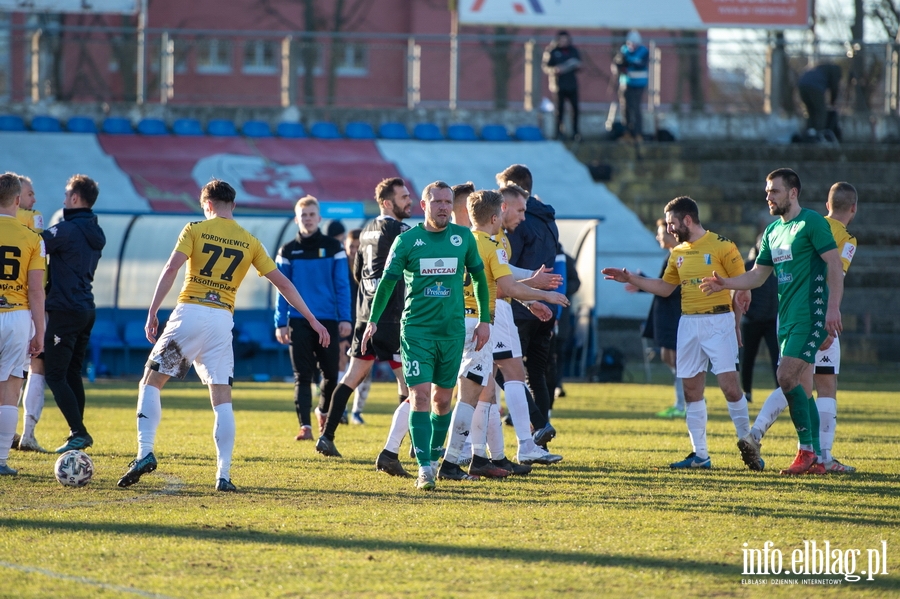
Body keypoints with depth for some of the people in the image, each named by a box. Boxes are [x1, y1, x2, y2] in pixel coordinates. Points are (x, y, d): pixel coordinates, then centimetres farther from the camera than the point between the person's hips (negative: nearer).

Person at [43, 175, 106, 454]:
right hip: (87, 309, 9)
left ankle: (78, 432, -13)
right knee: (72, 373, 14)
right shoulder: (94, 233, 13)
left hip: (65, 310, -9)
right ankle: (78, 433, 12)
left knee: (54, 374, -5)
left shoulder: (67, 229, -14)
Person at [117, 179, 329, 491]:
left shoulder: (195, 230, 2)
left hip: (189, 313, -2)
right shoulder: (249, 242, 11)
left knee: (150, 382, 9)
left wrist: (152, 312, -7)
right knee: (222, 399, 4)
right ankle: (224, 475, -2)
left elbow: (171, 269, -9)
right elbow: (282, 282, 13)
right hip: (222, 319, 2)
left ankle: (145, 453, -6)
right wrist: (312, 320, 19)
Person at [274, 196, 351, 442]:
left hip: (328, 320, 0)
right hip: (299, 320, 0)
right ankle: (305, 426, -8)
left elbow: (343, 286, 3)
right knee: (302, 376, -5)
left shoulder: (333, 247, 4)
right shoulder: (288, 251, 7)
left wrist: (344, 319, -4)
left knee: (330, 373, 5)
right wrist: (281, 323, -1)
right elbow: (282, 290, 7)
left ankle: (324, 411, 32)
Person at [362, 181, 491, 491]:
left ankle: (434, 458, 25)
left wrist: (484, 319, 12)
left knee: (442, 398, 9)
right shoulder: (407, 240, -1)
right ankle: (424, 468, -15)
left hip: (452, 331, 3)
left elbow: (479, 277, 15)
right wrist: (373, 320, -1)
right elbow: (387, 280, 5)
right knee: (420, 395, -12)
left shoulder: (463, 237, 5)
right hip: (416, 329, -3)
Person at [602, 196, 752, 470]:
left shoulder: (722, 246, -6)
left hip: (718, 321, -7)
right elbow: (665, 287, 24)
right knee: (691, 390, 4)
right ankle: (700, 455, 9)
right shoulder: (678, 253, 13)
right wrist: (630, 279, 16)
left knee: (730, 386, -12)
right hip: (688, 323, 7)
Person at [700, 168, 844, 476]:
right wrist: (725, 283, 4)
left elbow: (834, 264, -12)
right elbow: (758, 275, 20)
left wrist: (833, 307, -20)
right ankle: (816, 459, 8)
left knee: (787, 377, -17)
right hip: (787, 316, 9)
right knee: (802, 387, 6)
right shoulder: (773, 231, 17)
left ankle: (806, 450, -12)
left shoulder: (812, 222, -7)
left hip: (811, 315, -9)